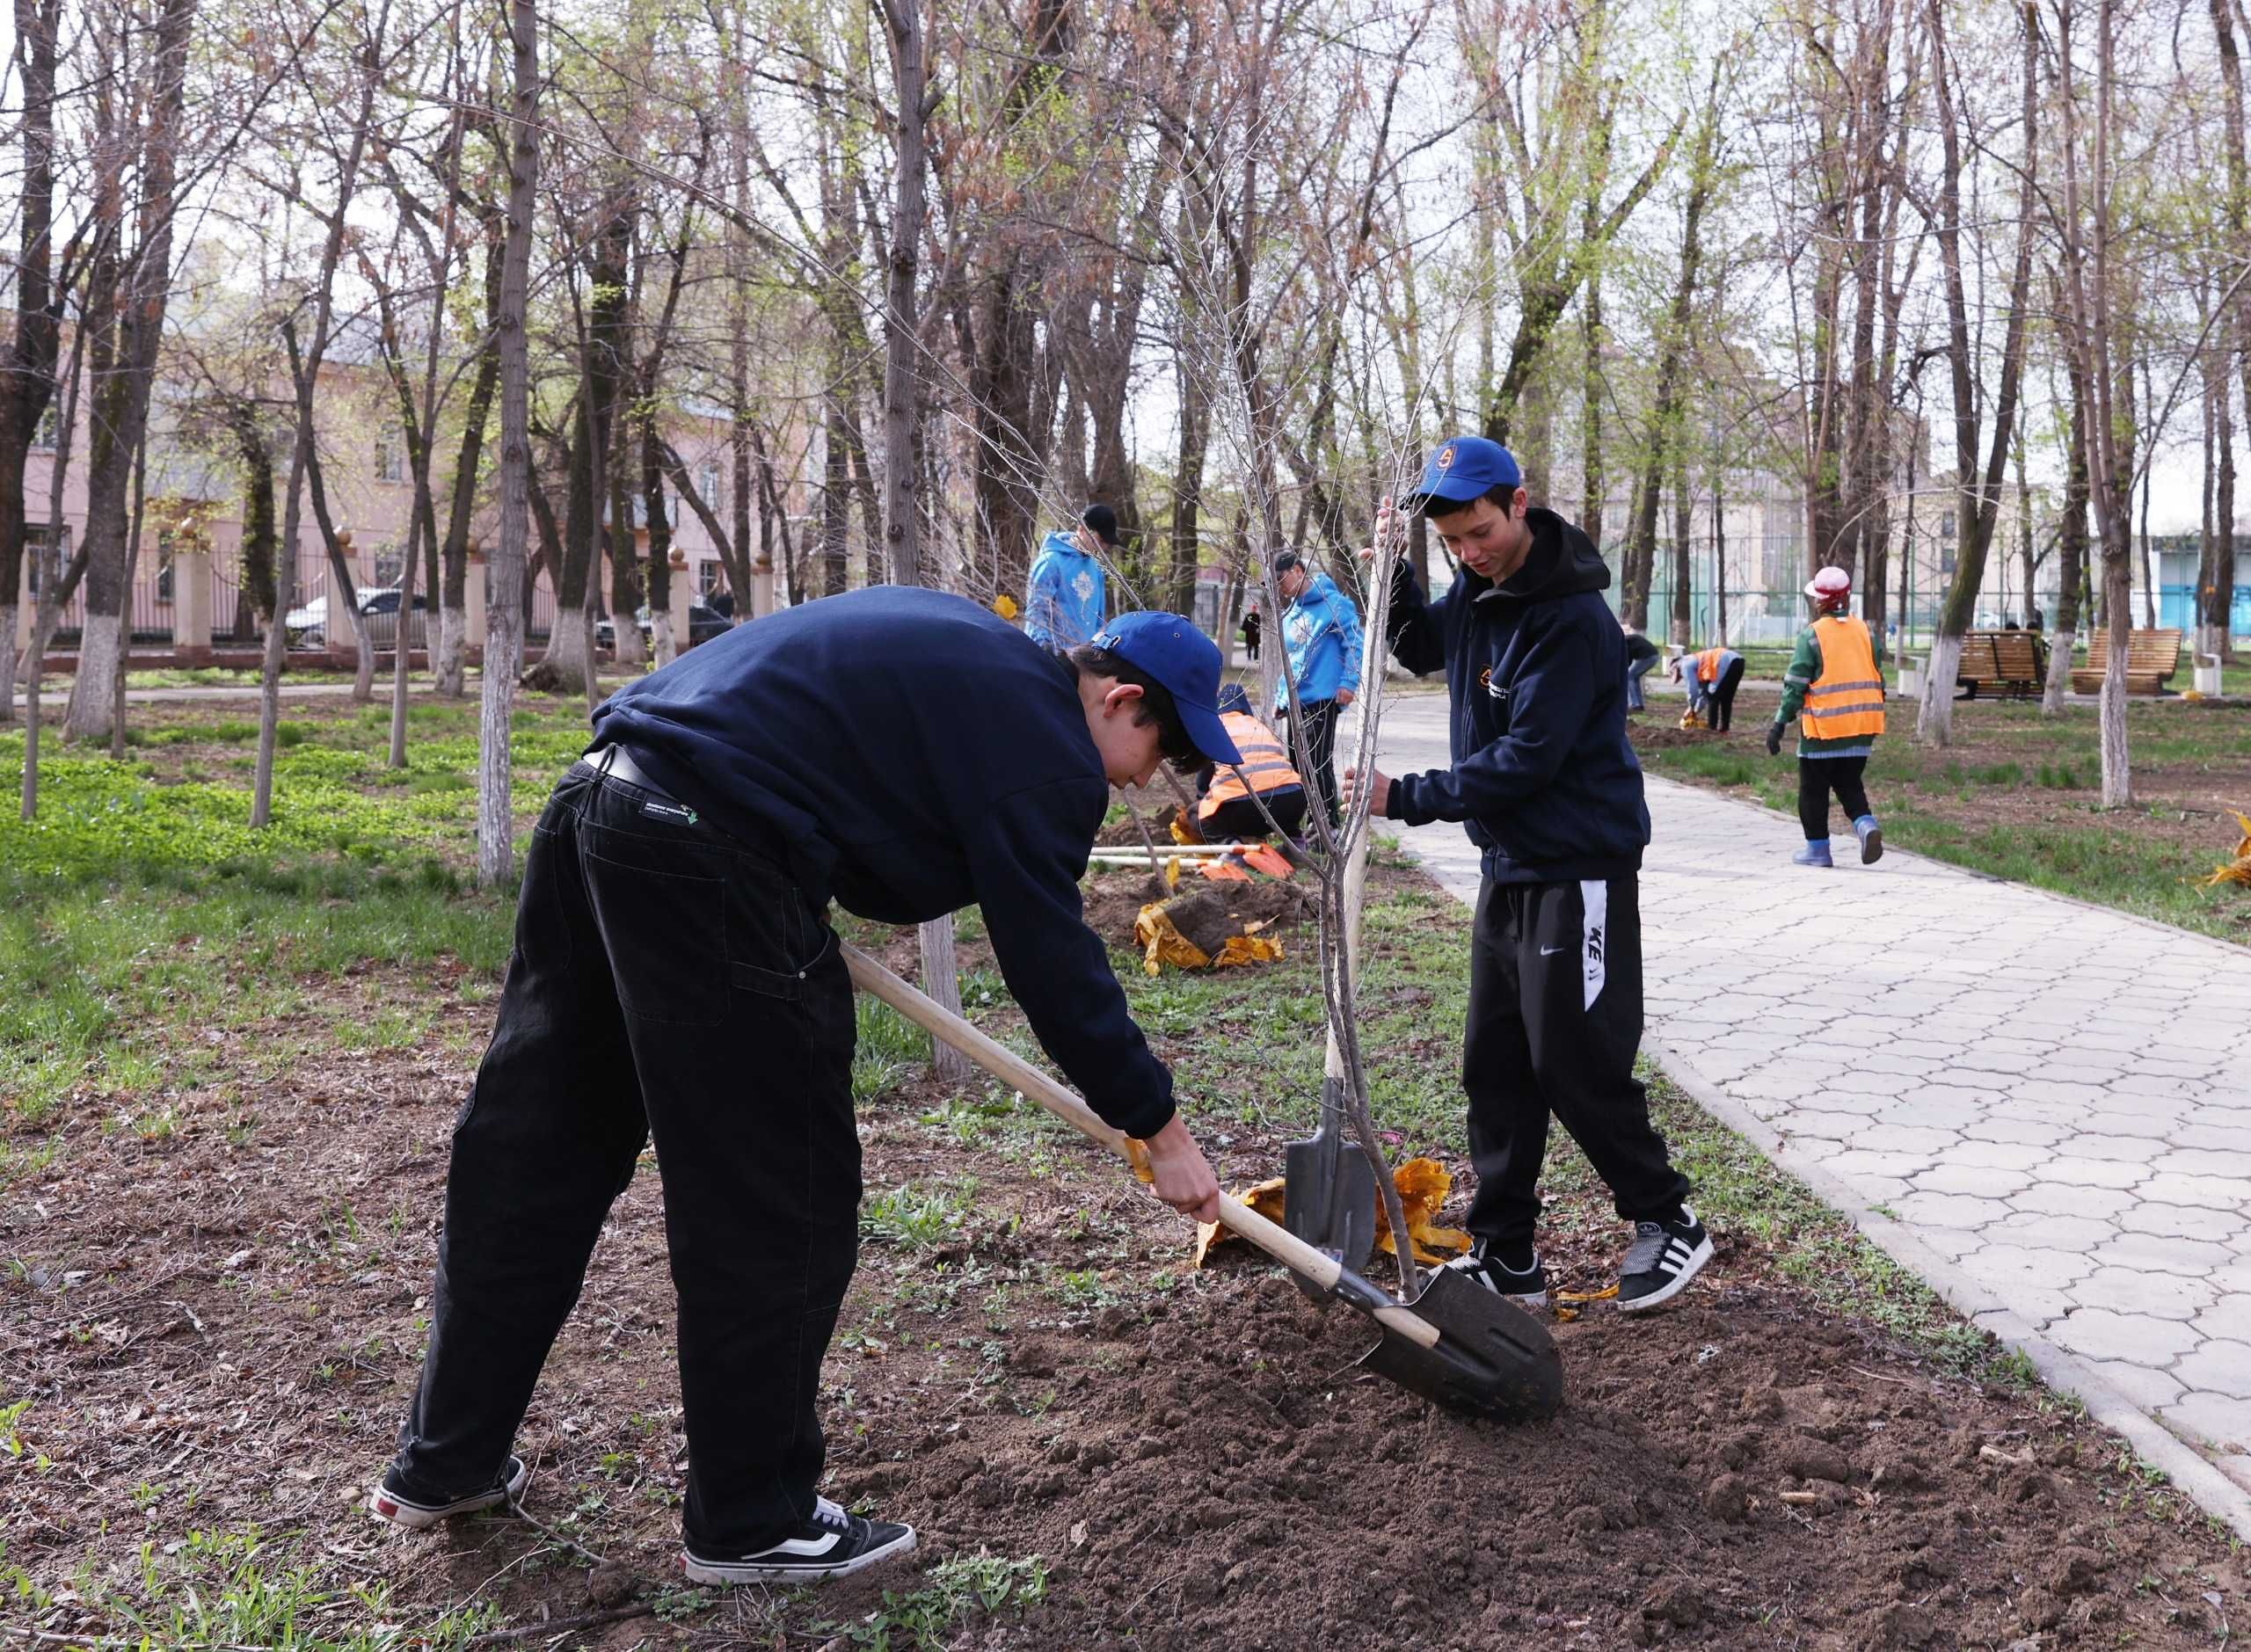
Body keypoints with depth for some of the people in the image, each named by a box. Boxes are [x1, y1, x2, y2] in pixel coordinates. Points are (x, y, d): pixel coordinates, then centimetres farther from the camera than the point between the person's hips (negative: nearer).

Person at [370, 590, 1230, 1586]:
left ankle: (443, 1464, 33)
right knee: (778, 1201, 3)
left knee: (530, 1149, 18)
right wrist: (1157, 1127, 4)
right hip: (708, 859, -10)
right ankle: (752, 1524, 16)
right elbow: (1052, 961, -5)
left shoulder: (964, 645, 24)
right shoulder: (1047, 745, -3)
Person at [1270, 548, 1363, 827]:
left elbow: (1354, 643, -12)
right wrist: (1280, 697, 20)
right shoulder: (1290, 613, 16)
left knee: (1319, 765, -9)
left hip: (1321, 699, -8)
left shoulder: (1331, 602, -8)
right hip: (1295, 702, 9)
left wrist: (1348, 683, -18)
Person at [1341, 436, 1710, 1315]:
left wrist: (1405, 798, -16)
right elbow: (1422, 649, 27)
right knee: (1495, 1069, 11)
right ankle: (1504, 1257, 20)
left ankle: (1670, 1224, 17)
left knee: (1579, 1066, -4)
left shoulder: (1572, 618, -21)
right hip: (1507, 863, 9)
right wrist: (1393, 578, 8)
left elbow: (1525, 760, -23)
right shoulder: (1477, 590, 6)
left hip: (1579, 867, -9)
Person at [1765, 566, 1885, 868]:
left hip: (1823, 728, -5)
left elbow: (1796, 685, -12)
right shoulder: (1864, 631, 7)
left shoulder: (1812, 635, -10)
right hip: (1861, 728, 5)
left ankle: (1818, 848, 11)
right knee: (1849, 784, 16)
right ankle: (1866, 825, -8)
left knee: (1814, 789, 8)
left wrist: (1779, 724, -7)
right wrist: (1871, 720, 23)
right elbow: (1877, 680, 13)